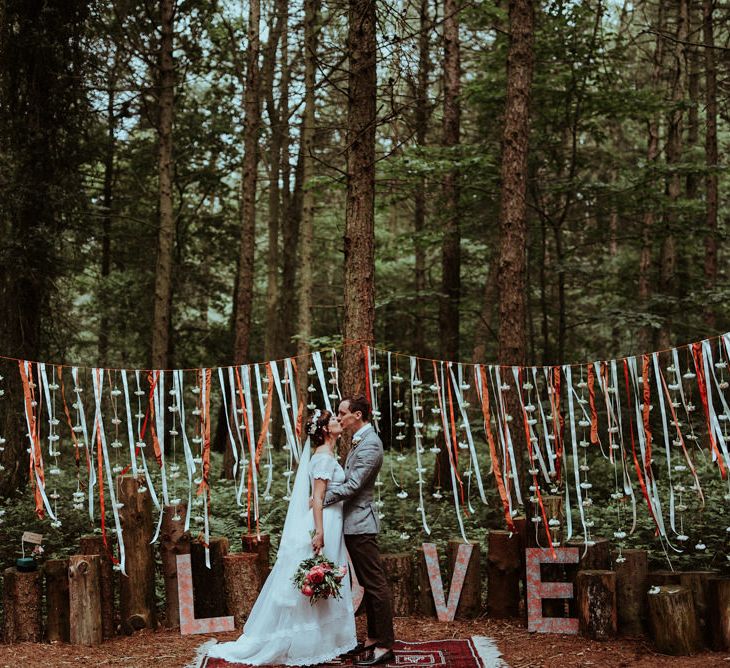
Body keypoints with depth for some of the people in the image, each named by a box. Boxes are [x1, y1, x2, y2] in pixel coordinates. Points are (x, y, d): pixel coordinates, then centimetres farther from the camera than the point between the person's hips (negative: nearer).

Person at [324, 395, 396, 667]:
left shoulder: (370, 444, -17)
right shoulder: (359, 442, 16)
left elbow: (352, 485, -21)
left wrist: (320, 500, -14)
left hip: (360, 523, -10)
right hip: (353, 523, 10)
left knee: (376, 583, -5)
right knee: (368, 583, 16)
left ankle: (385, 646, 0)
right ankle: (373, 639, 24)